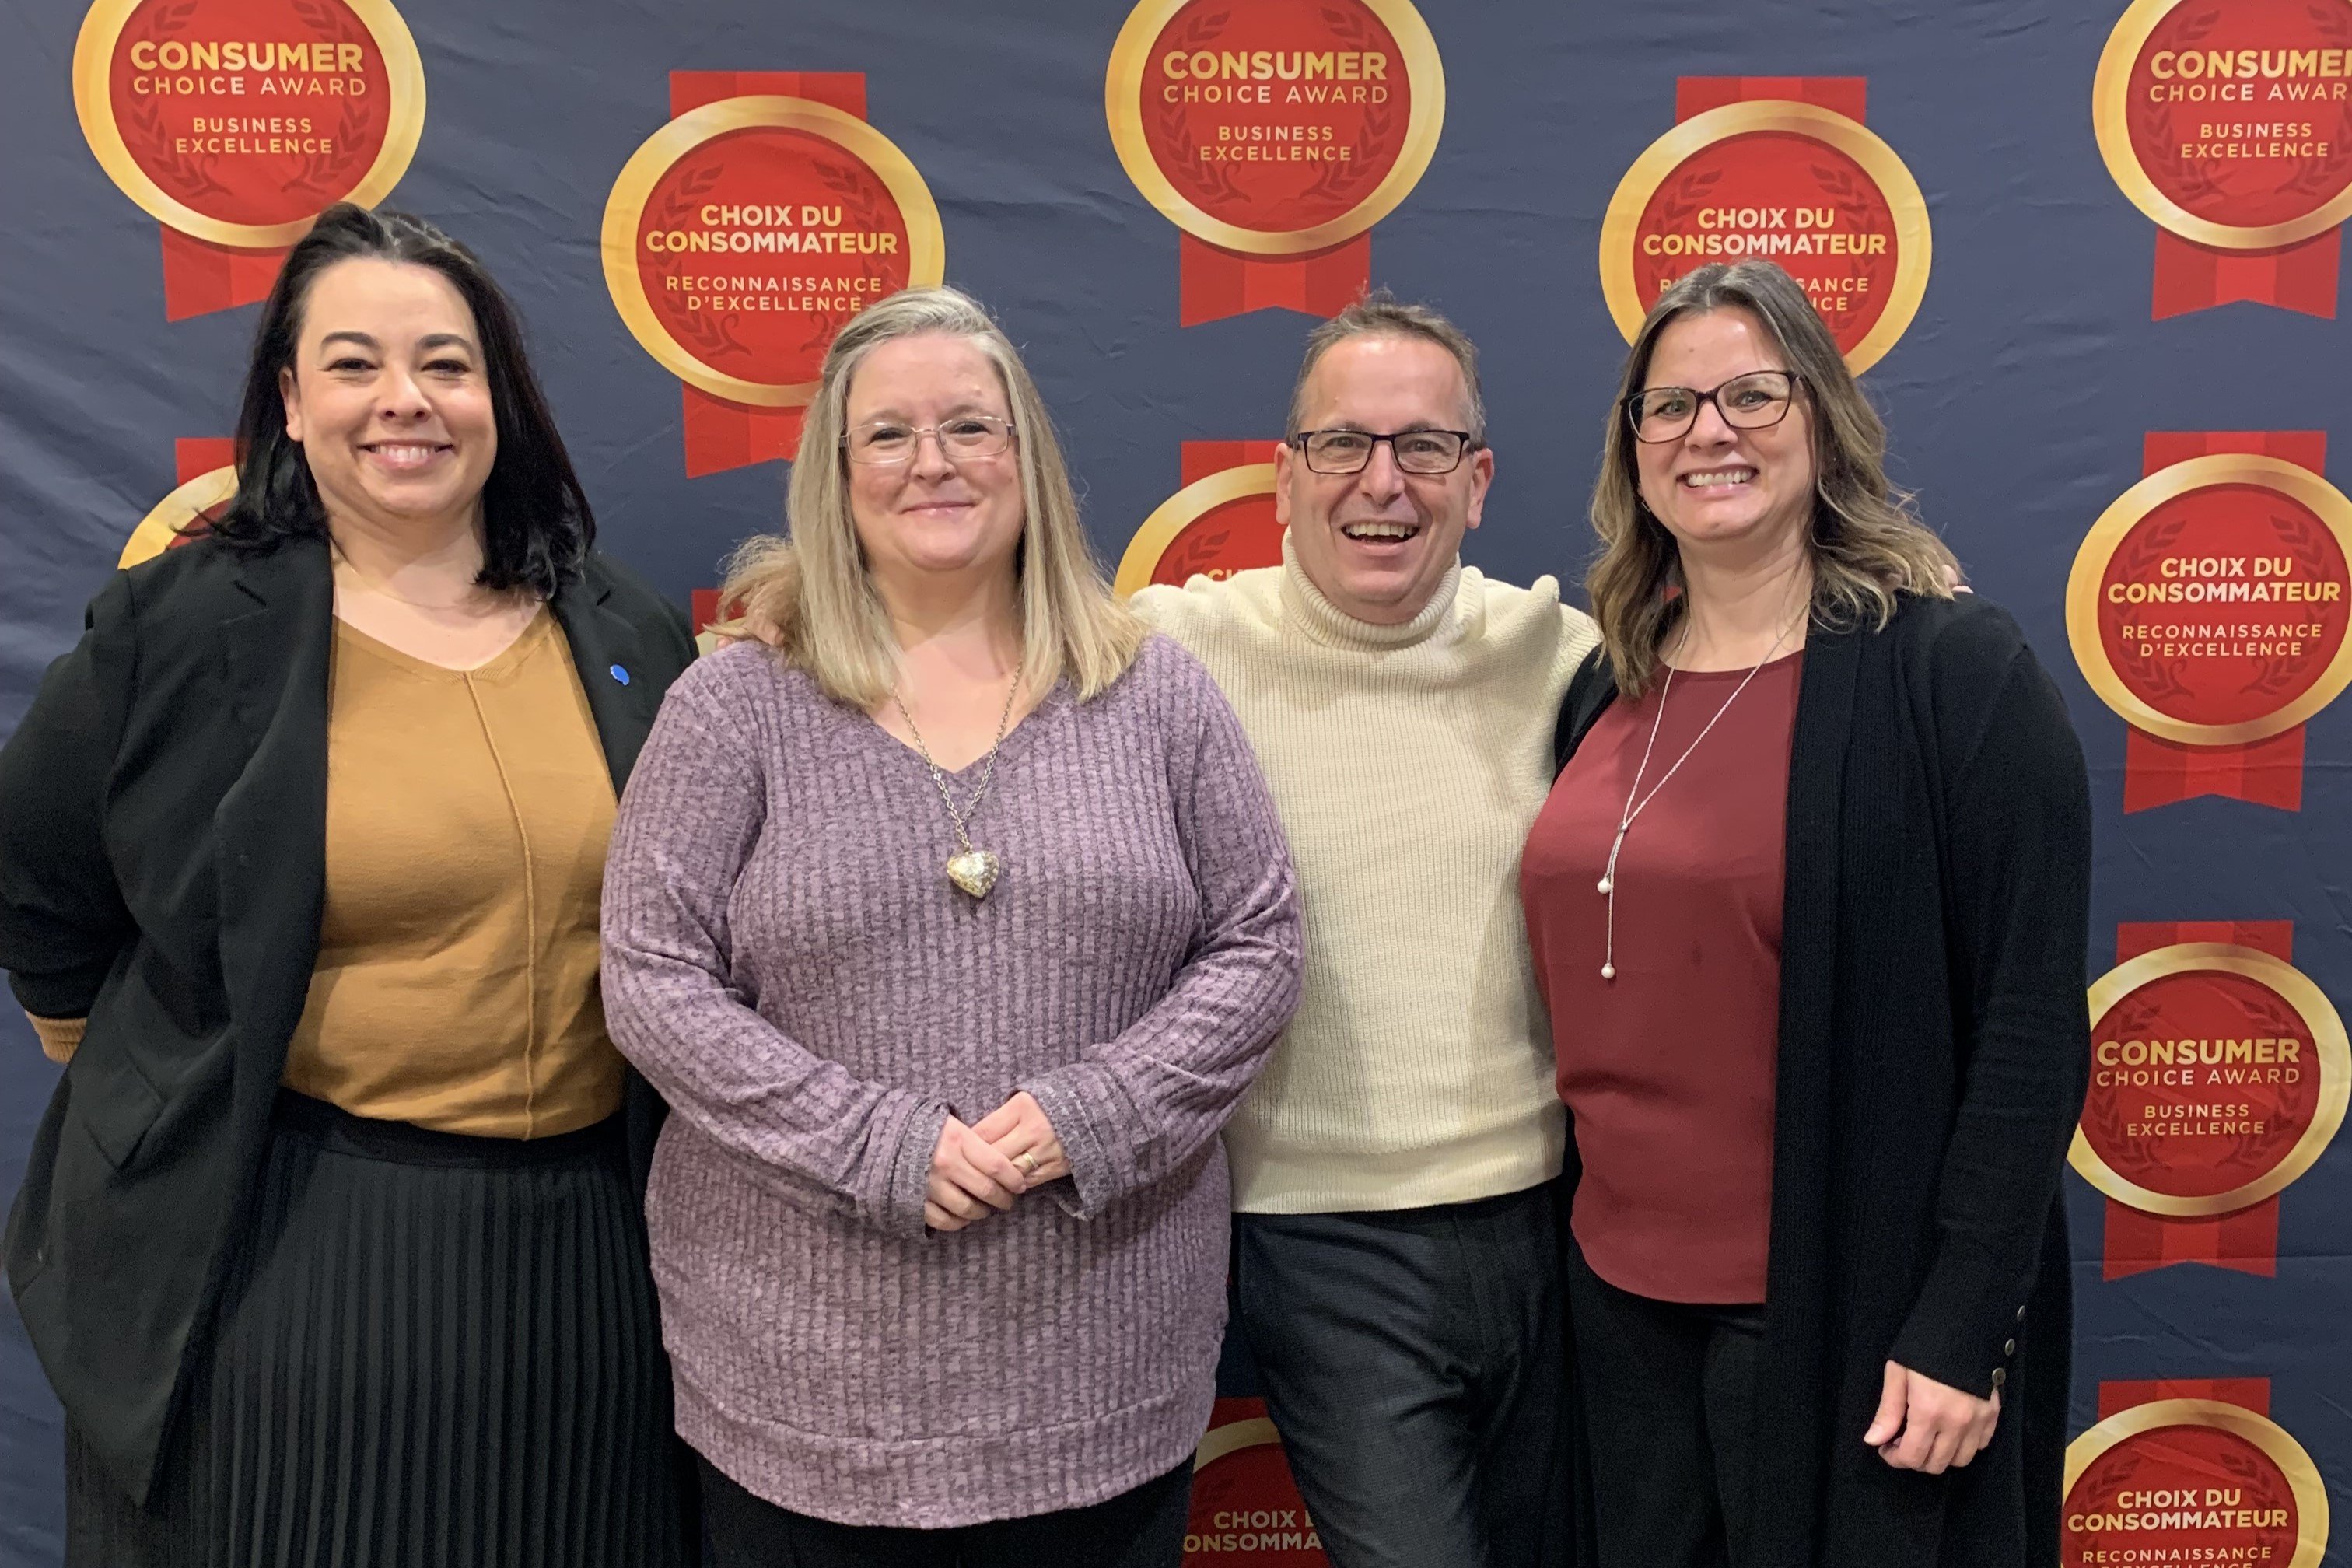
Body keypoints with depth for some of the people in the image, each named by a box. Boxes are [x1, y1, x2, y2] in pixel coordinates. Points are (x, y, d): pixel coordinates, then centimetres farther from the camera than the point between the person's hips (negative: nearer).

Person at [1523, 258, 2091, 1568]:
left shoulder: (1950, 669, -10)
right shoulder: (1606, 693, 6)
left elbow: (2032, 1030, -13)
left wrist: (1963, 1332, -15)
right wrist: (1589, 1237, 10)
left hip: (1846, 1312, -5)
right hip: (1623, 1294, 5)